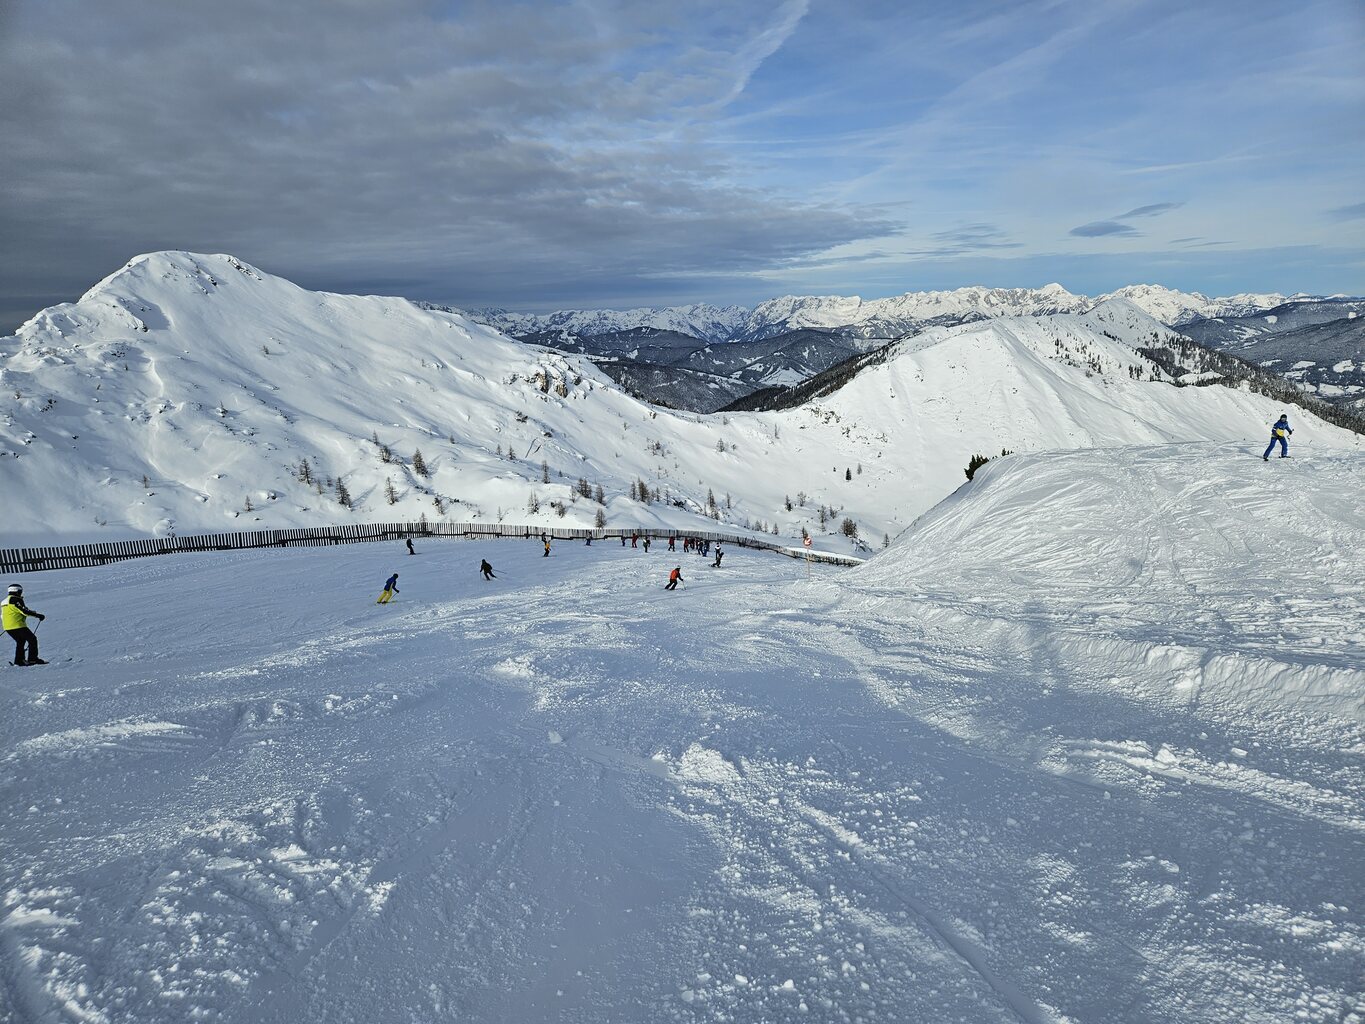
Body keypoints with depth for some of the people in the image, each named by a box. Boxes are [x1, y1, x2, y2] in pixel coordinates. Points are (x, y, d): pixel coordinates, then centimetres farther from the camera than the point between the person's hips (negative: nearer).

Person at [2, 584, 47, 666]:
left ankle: (19, 660, 19)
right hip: (17, 626, -9)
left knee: (20, 641, 22)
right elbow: (24, 611, -18)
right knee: (32, 639, -2)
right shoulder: (16, 600, -11)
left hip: (7, 627, 9)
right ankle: (32, 659, -7)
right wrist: (38, 615, -13)